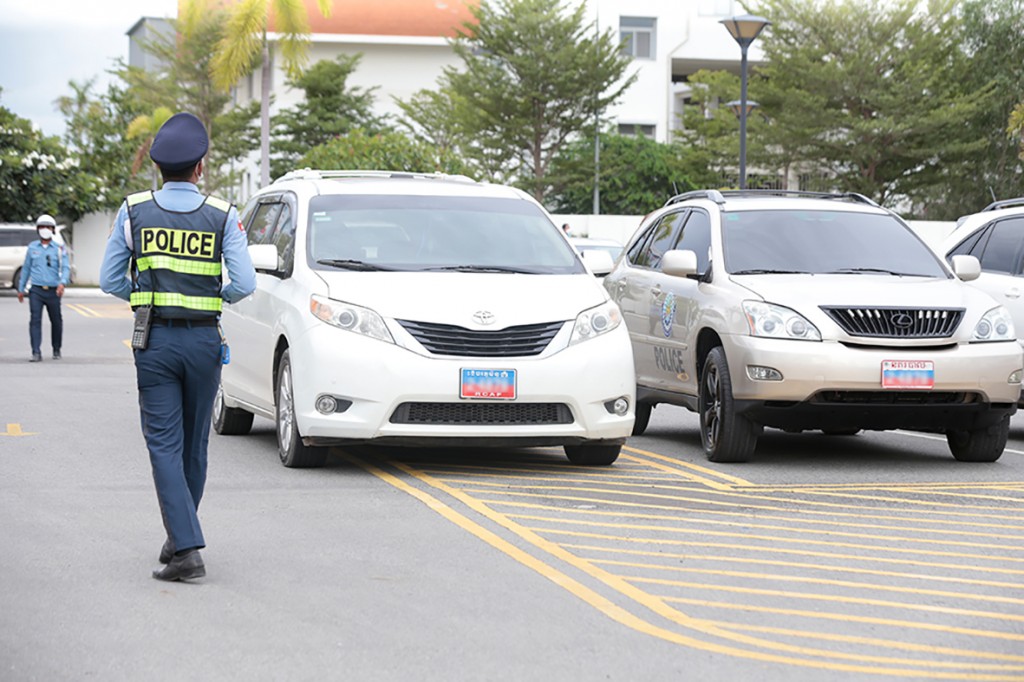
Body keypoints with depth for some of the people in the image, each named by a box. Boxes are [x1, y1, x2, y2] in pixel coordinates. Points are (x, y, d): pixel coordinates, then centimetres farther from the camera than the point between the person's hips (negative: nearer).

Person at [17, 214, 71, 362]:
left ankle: (56, 350, 27)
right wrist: (21, 289, 14)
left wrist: (62, 282, -25)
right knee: (35, 320, -11)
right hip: (36, 290, 0)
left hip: (53, 291, 0)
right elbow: (26, 268, 14)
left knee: (56, 321, 8)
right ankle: (36, 353, -14)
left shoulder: (59, 249, 3)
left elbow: (66, 267, -6)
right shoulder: (32, 248, 9)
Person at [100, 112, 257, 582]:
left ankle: (187, 550, -16)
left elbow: (110, 280, 2)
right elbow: (244, 284, -8)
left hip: (154, 342, -1)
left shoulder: (134, 211, -1)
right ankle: (179, 539, 26)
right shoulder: (223, 216, -3)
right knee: (194, 444, 15)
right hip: (204, 341, 1)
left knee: (165, 446, -3)